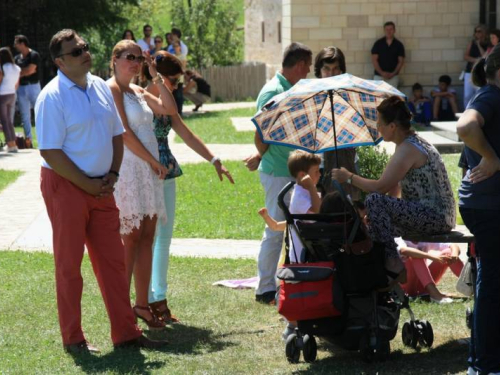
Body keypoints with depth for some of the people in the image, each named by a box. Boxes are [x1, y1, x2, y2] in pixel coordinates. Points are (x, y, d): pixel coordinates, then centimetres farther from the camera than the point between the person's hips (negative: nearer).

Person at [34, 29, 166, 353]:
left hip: (101, 187, 7)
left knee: (113, 260, 10)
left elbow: (117, 135, 15)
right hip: (65, 186, -7)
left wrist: (112, 174, 1)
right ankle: (72, 338, 13)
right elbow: (51, 152, -18)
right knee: (69, 263, 3)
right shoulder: (52, 97, -14)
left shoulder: (101, 88, 7)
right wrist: (88, 185, -15)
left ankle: (125, 332, 19)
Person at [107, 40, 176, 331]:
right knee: (131, 238, -9)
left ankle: (142, 305, 12)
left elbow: (170, 109, 10)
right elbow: (124, 133, -14)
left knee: (147, 239, 8)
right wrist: (154, 162, -10)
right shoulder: (112, 89, -8)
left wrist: (156, 76, 6)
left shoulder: (138, 91, 17)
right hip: (127, 171, -8)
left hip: (149, 172, 8)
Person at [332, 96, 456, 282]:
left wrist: (350, 177, -7)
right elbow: (390, 186, 17)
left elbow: (381, 187, -21)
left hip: (435, 216, -11)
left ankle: (393, 267, -16)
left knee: (375, 201, -22)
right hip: (440, 216, 11)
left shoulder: (408, 148, -18)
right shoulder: (415, 142, 13)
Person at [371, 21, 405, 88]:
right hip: (379, 76, 0)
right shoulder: (378, 44, 4)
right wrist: (382, 72, -10)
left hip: (393, 77, 0)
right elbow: (374, 60, 0)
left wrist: (393, 73, -9)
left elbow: (401, 61, 4)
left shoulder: (399, 45, 5)